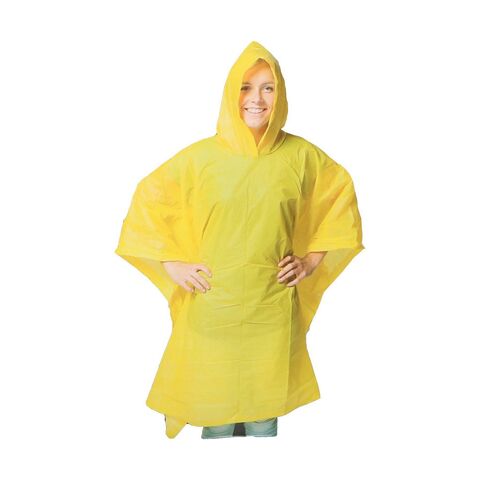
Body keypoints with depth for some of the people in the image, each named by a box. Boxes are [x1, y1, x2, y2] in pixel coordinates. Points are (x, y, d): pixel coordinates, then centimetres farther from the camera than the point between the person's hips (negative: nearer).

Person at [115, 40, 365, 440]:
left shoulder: (300, 155, -2)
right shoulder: (201, 156, -4)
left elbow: (342, 194, 12)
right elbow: (148, 199, 6)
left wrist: (314, 259, 6)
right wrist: (172, 263, -1)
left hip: (273, 307, 1)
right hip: (212, 306, 0)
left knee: (265, 418, 12)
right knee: (216, 417, 10)